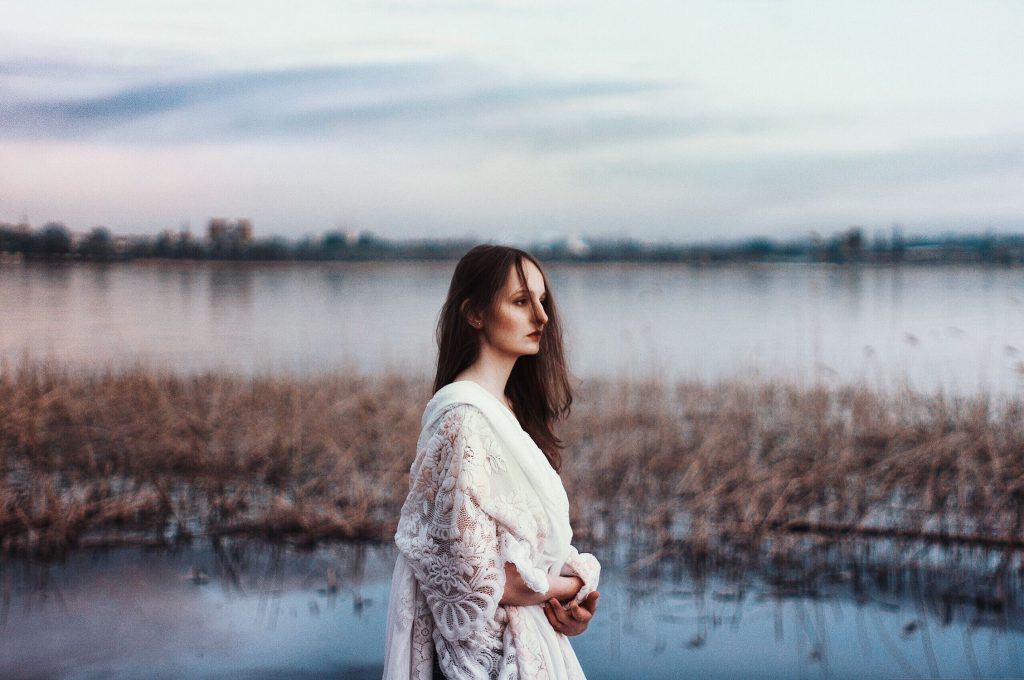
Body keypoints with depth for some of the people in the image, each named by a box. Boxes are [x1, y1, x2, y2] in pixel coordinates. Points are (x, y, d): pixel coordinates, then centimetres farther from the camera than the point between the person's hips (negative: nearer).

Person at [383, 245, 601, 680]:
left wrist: (572, 595, -7)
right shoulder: (464, 416, -20)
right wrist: (572, 586, -7)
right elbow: (476, 578, -23)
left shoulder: (510, 410, 6)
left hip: (529, 641, 8)